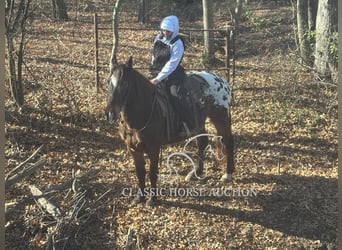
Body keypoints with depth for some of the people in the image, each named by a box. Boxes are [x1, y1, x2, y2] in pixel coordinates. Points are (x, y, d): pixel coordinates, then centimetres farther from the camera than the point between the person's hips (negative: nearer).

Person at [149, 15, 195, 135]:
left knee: (176, 96, -27)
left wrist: (158, 79, -25)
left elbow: (171, 64, -21)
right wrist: (153, 70, 16)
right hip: (156, 73, 7)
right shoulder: (158, 38, 6)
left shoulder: (177, 43, -14)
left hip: (173, 75, -7)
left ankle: (190, 126, -21)